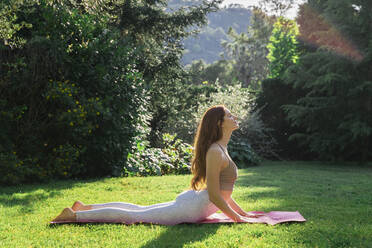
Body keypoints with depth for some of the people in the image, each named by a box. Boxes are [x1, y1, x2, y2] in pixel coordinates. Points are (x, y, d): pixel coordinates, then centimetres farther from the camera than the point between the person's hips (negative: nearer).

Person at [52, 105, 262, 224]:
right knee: (133, 216, -6)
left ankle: (86, 207, 25)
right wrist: (235, 217, -14)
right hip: (192, 209, -10)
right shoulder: (215, 152, -21)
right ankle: (75, 215, -2)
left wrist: (241, 212, 20)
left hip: (190, 199, 10)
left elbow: (223, 190, 22)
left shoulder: (221, 149, 13)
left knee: (138, 210, 18)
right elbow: (214, 195, -23)